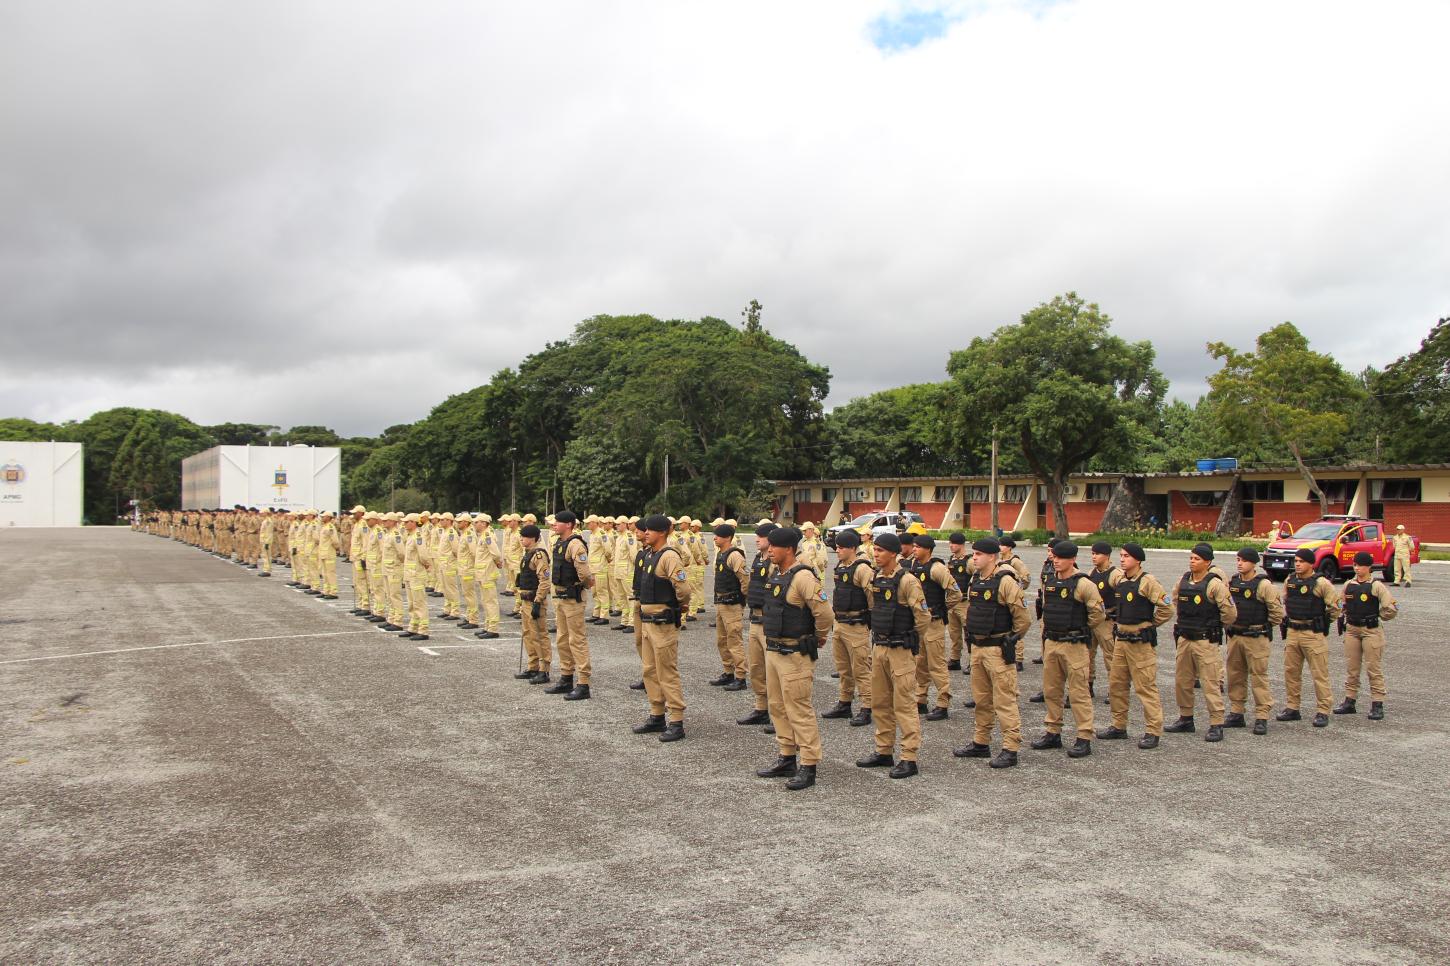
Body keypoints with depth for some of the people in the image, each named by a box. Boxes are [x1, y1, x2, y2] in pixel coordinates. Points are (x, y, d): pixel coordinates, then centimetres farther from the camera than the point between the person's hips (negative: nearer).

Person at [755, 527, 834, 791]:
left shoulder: (802, 576, -19)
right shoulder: (777, 575, 11)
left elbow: (825, 615, -21)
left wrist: (814, 641, -6)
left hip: (794, 654, -10)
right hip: (773, 650, 10)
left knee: (799, 710, -5)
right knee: (778, 707, 16)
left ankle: (808, 766, 3)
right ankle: (787, 758, 27)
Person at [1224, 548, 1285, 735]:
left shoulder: (1264, 585, -10)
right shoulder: (1232, 582, 8)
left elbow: (1278, 612, -9)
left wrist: (1262, 627, -1)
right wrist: (1230, 623, 13)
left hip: (1256, 638, -6)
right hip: (1234, 636, 6)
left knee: (1259, 676, -4)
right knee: (1235, 675, 11)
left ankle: (1262, 717, 1)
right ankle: (1236, 713, 20)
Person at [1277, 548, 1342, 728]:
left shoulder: (1321, 583, -9)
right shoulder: (1289, 581, 9)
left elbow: (1334, 607, -5)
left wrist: (1324, 624, 1)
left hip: (1314, 634, -6)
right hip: (1292, 632, 6)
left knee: (1319, 674, -2)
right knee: (1290, 672, 10)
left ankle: (1322, 712, 4)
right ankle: (1292, 708, 20)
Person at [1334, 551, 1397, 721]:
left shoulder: (1376, 586, -9)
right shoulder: (1348, 585, 8)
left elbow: (1391, 609, -9)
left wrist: (1376, 617, 2)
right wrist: (1343, 620, 9)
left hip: (1371, 630, -5)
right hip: (1352, 630, 6)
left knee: (1373, 668, -2)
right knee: (1351, 668, 10)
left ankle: (1377, 705, 4)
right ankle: (1349, 701, 18)